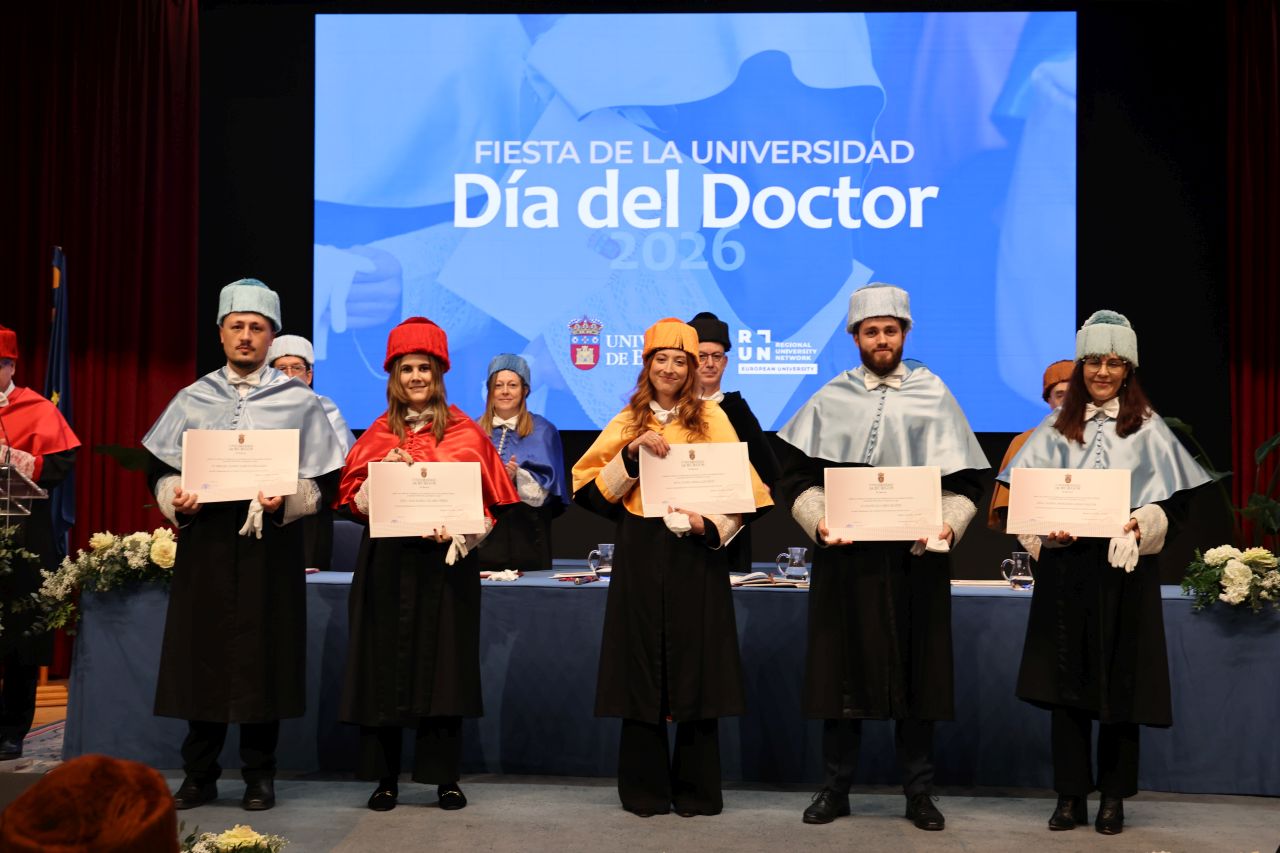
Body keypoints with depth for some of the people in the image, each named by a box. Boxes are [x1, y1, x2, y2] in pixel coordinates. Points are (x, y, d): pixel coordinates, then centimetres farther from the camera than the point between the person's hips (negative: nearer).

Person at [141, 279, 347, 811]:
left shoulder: (299, 400, 4)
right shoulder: (192, 399, 11)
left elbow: (322, 481, 0)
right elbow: (162, 469, 11)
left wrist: (285, 501, -17)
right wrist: (175, 499, -9)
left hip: (271, 542, -2)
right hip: (204, 539, 2)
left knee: (264, 658, 1)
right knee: (202, 654, 3)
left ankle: (259, 776, 13)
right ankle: (199, 775, 15)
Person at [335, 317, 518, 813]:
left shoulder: (466, 434, 5)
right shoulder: (377, 436, 10)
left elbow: (488, 501, 2)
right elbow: (352, 499, 8)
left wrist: (458, 531, -15)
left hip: (446, 559, -1)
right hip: (386, 561, 2)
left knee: (444, 661, 1)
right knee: (384, 662, 2)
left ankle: (446, 777, 10)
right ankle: (385, 778, 12)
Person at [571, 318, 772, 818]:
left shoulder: (711, 418, 4)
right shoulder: (627, 423, 9)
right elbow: (594, 492, 2)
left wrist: (711, 524, -18)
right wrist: (633, 452, -10)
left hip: (695, 557, -1)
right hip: (639, 557, 1)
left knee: (696, 669, 2)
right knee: (641, 671, 3)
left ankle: (696, 790, 14)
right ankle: (646, 790, 14)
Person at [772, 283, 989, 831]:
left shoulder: (934, 397, 5)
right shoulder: (831, 400, 6)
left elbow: (964, 478, 2)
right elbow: (796, 473, 3)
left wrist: (949, 523, -14)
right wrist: (818, 520, -13)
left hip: (915, 555, 0)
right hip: (845, 554, 0)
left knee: (915, 672, 4)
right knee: (843, 669, 5)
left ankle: (919, 791, 15)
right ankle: (836, 789, 15)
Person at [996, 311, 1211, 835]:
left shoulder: (1147, 429, 6)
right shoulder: (1057, 429, 10)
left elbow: (1167, 499, 1)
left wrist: (1141, 526, -18)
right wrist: (1047, 531, -13)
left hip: (1125, 566, -1)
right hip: (1065, 565, 2)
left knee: (1120, 683, 1)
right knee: (1066, 679, 2)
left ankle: (1114, 799, 12)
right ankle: (1070, 796, 11)